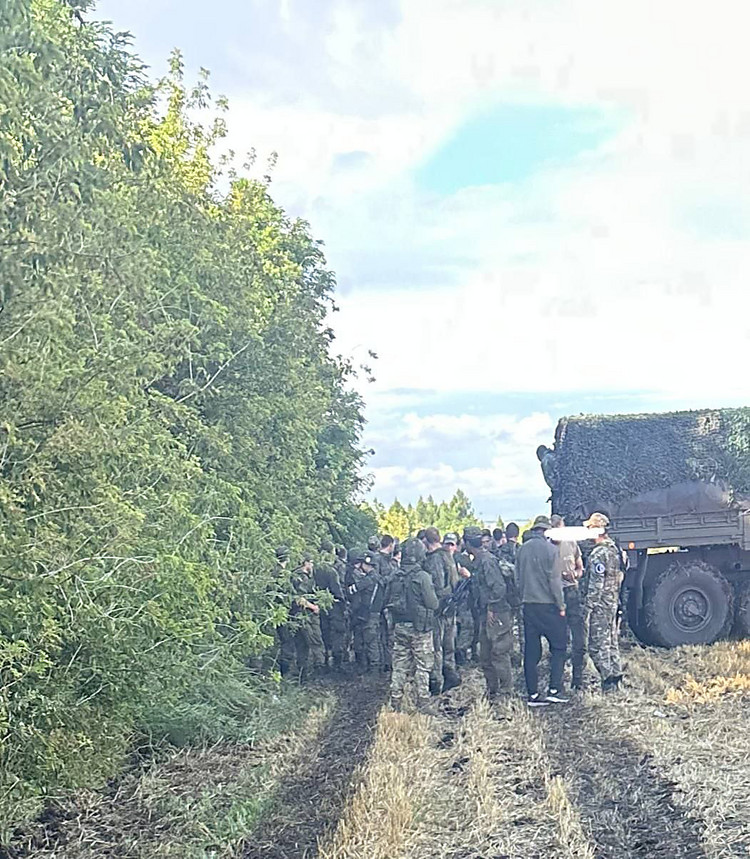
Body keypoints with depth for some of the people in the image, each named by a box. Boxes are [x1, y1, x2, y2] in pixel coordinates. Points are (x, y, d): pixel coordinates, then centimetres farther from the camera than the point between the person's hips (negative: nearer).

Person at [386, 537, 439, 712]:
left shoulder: (395, 577, 1)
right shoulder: (423, 577, -15)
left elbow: (387, 602, 6)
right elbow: (433, 604, -14)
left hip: (399, 627, 5)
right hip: (420, 627, -5)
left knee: (399, 665, 12)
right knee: (422, 667, 4)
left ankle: (395, 702, 16)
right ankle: (423, 703, 7)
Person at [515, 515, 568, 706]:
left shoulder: (523, 549, 5)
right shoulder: (549, 548, -10)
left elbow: (518, 578, 9)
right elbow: (554, 579, -11)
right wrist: (561, 605, -5)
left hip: (528, 604, 5)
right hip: (548, 604, -5)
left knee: (531, 650, 8)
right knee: (558, 647, 6)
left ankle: (533, 694, 9)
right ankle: (554, 689, -1)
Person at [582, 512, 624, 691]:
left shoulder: (599, 553, -18)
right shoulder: (614, 549, 11)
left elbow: (595, 585, -21)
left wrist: (587, 608, -17)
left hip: (600, 605, -10)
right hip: (612, 602, 10)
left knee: (597, 645, -4)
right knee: (611, 642, 15)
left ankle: (608, 681, -4)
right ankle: (616, 675, 20)